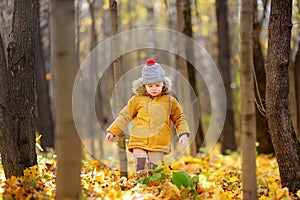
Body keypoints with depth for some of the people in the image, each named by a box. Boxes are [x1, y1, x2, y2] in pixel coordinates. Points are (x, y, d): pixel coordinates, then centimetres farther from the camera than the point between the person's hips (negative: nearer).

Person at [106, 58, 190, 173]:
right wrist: (112, 131, 7)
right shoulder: (137, 100, 5)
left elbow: (179, 119, 13)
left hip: (159, 146, 0)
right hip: (139, 144, 0)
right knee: (141, 171, -11)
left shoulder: (170, 101, 6)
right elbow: (125, 116, 11)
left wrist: (184, 134, -1)